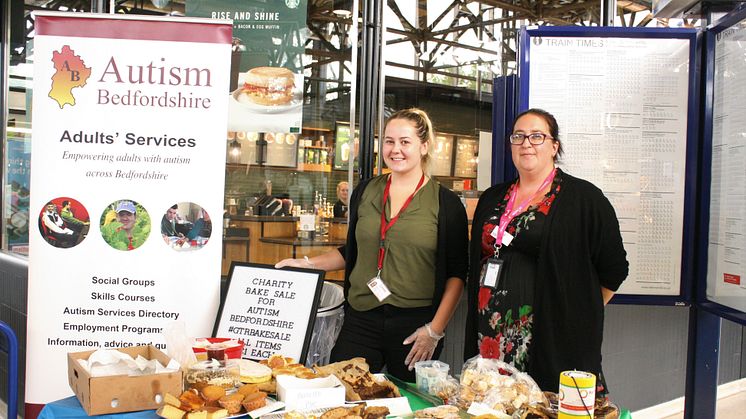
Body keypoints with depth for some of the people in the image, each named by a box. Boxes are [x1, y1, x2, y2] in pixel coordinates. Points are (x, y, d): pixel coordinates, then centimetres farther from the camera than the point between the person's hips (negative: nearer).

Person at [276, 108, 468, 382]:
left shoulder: (445, 203, -2)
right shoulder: (365, 192, 9)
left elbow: (456, 272, -2)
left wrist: (435, 329, -9)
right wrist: (306, 264, 7)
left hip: (415, 326, -2)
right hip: (361, 321, 3)